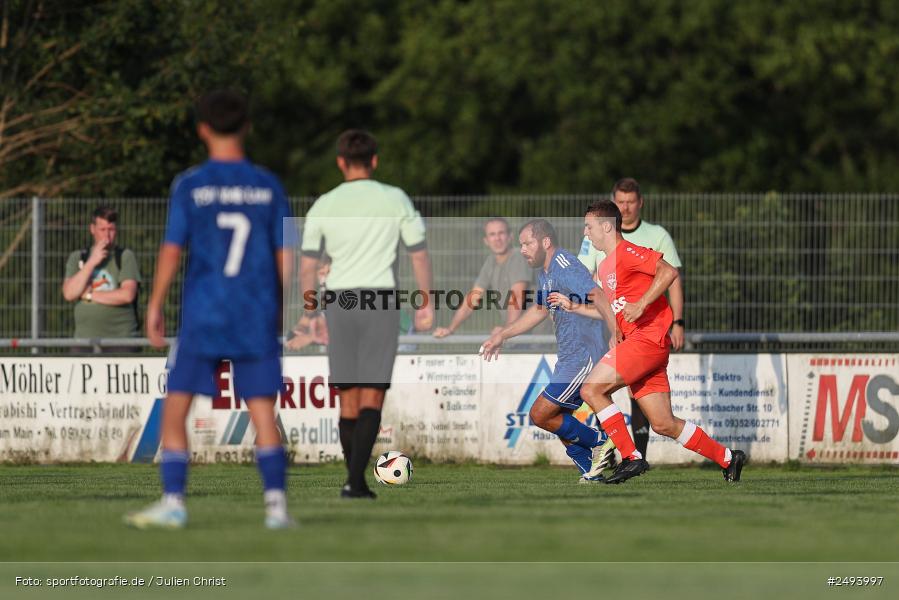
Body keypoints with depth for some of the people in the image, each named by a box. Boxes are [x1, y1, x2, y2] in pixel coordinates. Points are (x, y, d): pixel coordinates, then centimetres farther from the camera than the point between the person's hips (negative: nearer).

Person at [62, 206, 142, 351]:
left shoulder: (126, 256, 4)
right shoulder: (77, 258, 13)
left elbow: (127, 295, -10)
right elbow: (69, 294, -2)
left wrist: (89, 295, -3)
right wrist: (91, 262, -8)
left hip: (121, 339, -3)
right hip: (85, 338, 3)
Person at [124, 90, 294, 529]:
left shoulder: (190, 187, -3)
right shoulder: (268, 187, 4)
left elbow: (172, 250, -5)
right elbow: (285, 254, 5)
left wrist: (154, 307, 3)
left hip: (202, 316, -2)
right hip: (257, 319, 2)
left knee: (175, 408, 5)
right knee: (263, 412, 3)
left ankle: (173, 503, 0)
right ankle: (276, 504, -6)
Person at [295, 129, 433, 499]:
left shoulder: (324, 206, 3)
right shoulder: (396, 200, 1)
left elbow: (308, 264, 5)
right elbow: (419, 255, 4)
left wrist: (310, 312, 16)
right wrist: (425, 304, 13)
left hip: (339, 302, 1)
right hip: (381, 299, -1)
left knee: (348, 398, 10)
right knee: (372, 396, -4)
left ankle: (355, 481, 12)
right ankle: (356, 479, -17)